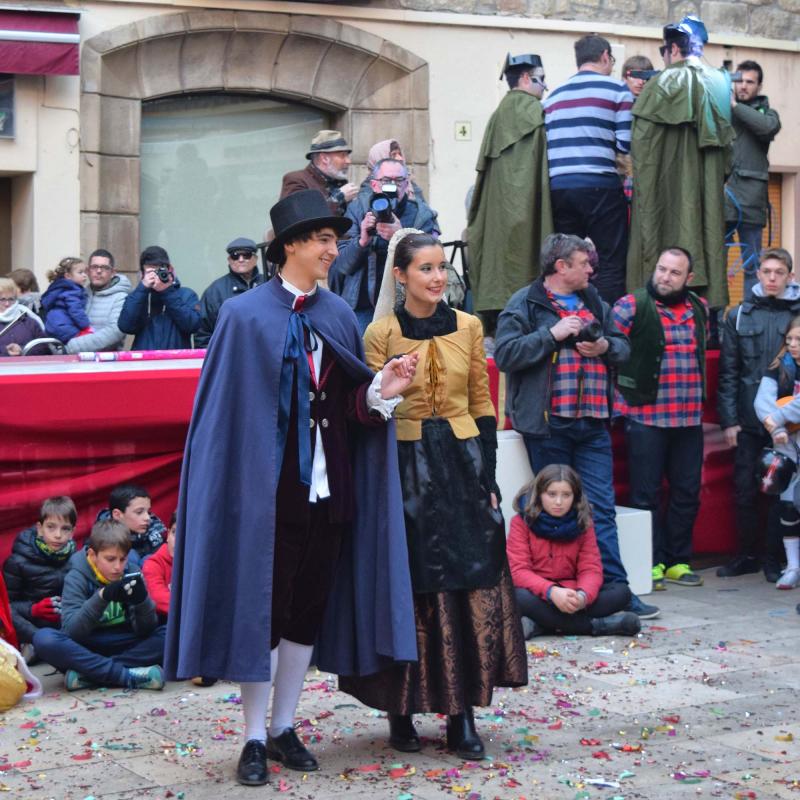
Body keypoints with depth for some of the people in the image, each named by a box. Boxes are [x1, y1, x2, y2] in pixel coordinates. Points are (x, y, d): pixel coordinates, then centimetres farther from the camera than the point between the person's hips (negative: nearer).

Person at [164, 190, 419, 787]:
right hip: (271, 486, -5)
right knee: (263, 608, 1)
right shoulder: (247, 316, -6)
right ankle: (255, 739, 11)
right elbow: (227, 408, -8)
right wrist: (239, 483, -14)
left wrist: (379, 391, -11)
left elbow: (349, 403, 10)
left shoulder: (339, 316, 9)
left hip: (328, 486, 5)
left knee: (309, 608, 10)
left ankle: (284, 727, 23)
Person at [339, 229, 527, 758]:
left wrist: (488, 477, 4)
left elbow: (482, 405, 9)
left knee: (474, 591, -1)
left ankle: (462, 715, 7)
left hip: (463, 464, 3)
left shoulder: (468, 327, 7)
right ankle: (401, 712, 13)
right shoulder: (381, 333, -2)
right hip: (406, 469, -3)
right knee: (409, 591, 1)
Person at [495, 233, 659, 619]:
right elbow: (505, 354, -13)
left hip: (593, 423, 5)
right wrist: (552, 335, -17)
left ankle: (615, 589, 1)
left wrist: (605, 347, -2)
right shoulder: (525, 304, -2)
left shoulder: (595, 304, 17)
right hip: (548, 425, -5)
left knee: (601, 508, 2)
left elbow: (623, 347, 21)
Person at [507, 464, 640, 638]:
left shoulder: (582, 523, 3)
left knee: (622, 592, -17)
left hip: (571, 594, 4)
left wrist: (583, 596, -28)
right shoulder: (522, 522, -6)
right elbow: (518, 570, -16)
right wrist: (552, 592, -34)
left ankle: (539, 625, -30)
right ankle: (597, 625, -32)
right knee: (521, 598, -37)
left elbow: (591, 568, -4)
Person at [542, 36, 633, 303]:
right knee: (609, 266, -2)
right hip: (600, 187, -5)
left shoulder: (553, 95, 18)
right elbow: (627, 143, -5)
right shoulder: (617, 90, 2)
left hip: (557, 187, 5)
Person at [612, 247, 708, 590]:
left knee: (687, 491, 8)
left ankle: (678, 561, 19)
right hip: (646, 417, -5)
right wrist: (622, 398, -9)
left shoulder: (700, 309, 12)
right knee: (647, 494, 0)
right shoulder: (631, 306, -5)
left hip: (690, 417, 5)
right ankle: (652, 562, 8)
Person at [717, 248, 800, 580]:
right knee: (745, 490, 6)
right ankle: (746, 554, 19)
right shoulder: (739, 316, 6)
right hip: (748, 419, 2)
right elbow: (728, 373, 6)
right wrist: (728, 420, 0)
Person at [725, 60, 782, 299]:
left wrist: (736, 106, -7)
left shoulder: (765, 112, 13)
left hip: (750, 196, -1)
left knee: (752, 264, 2)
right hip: (720, 192, 1)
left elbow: (769, 127, -10)